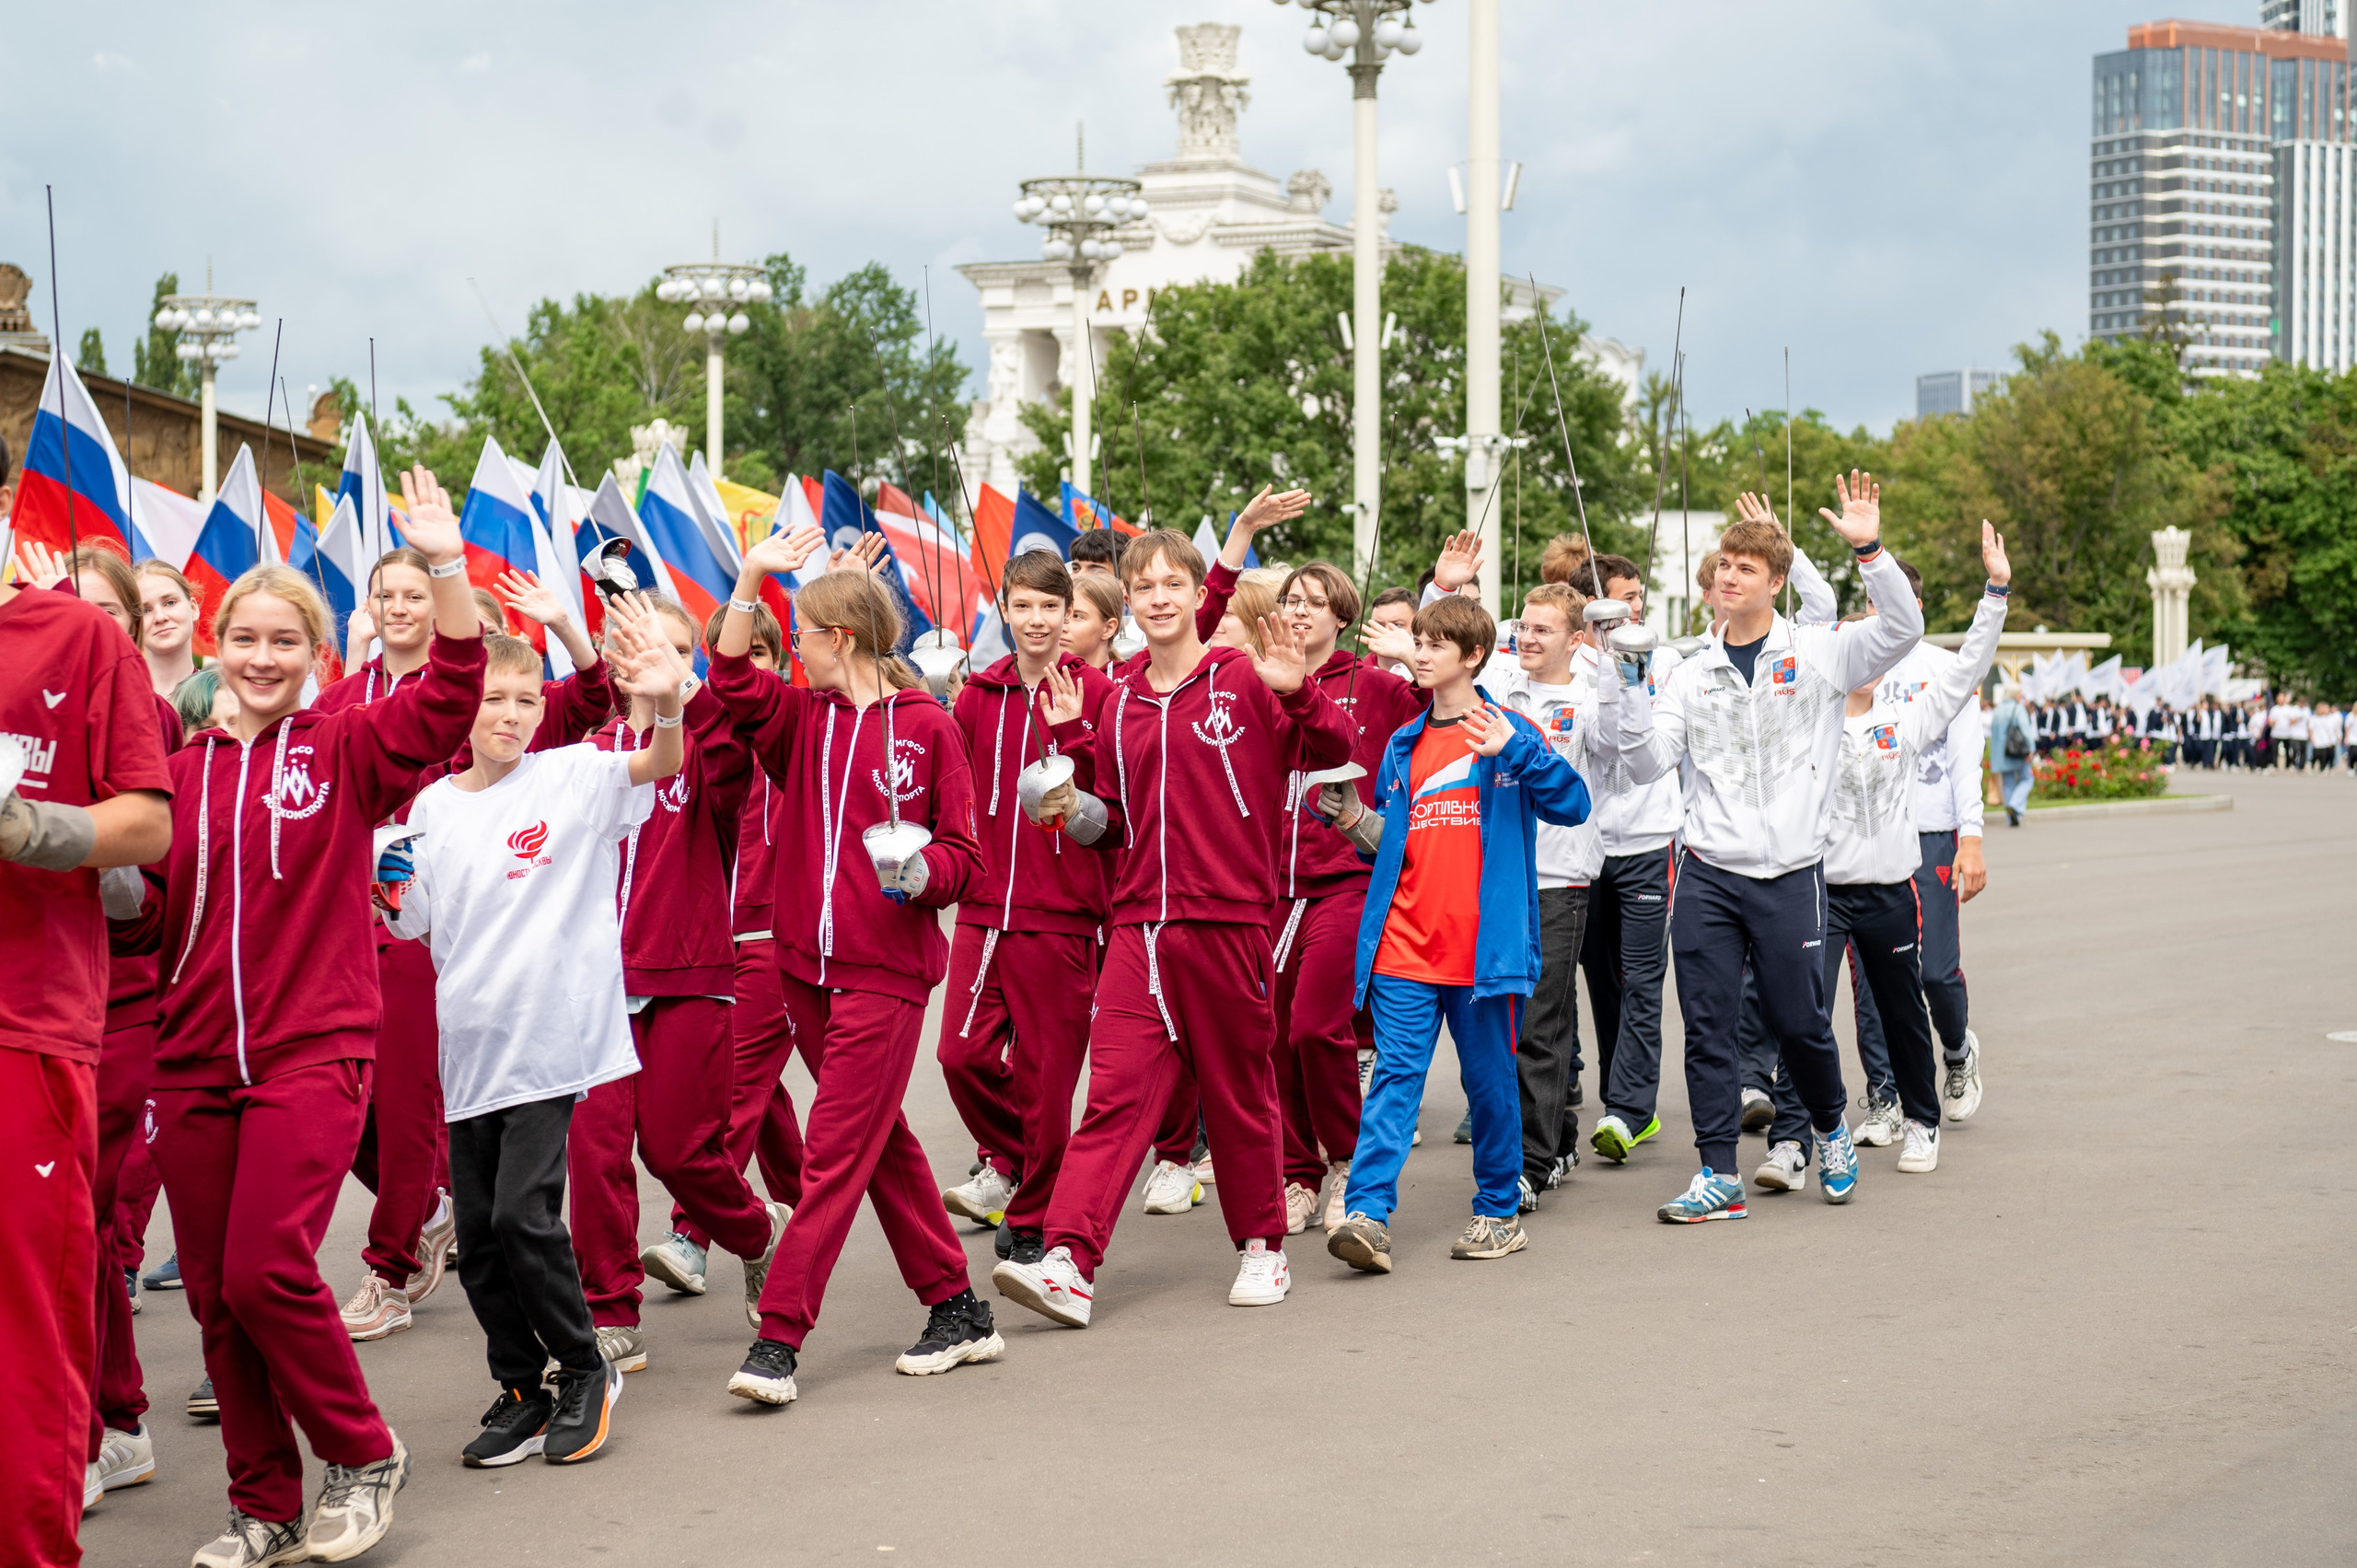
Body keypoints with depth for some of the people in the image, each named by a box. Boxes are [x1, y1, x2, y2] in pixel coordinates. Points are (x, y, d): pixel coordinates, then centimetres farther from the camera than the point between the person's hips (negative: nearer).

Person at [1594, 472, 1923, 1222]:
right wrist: (1614, 692, -7)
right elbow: (1649, 759, 5)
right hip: (1707, 874, 3)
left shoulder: (1818, 653, 1)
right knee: (1707, 1027, 0)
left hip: (1789, 873, -3)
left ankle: (1831, 1129, 33)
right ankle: (1718, 1175, 6)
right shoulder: (1692, 675, 10)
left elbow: (1902, 629, -12)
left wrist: (1870, 550, -22)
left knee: (1799, 1021, 5)